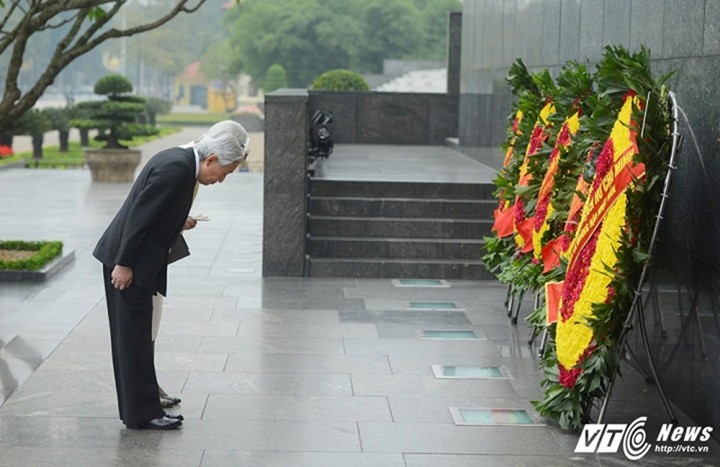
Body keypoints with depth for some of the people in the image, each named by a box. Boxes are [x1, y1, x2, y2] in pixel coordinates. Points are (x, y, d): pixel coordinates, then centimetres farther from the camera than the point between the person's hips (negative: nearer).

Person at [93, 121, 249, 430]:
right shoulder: (176, 168, -22)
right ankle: (143, 413, 5)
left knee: (134, 337, 15)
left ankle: (136, 409, 23)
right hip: (127, 262, -10)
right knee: (135, 338, -2)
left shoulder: (178, 160, 8)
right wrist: (124, 264, -20)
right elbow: (138, 216, -23)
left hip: (133, 260, 10)